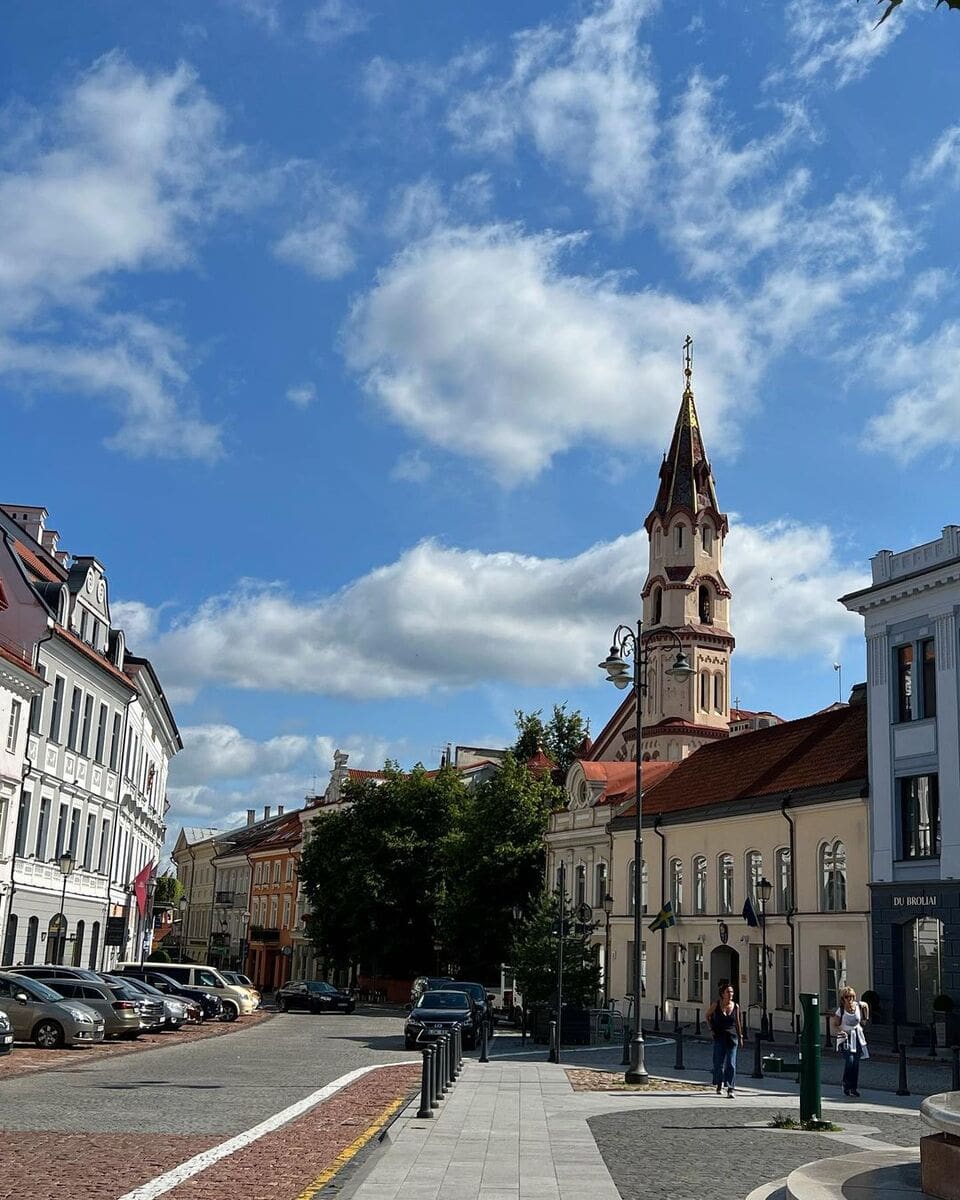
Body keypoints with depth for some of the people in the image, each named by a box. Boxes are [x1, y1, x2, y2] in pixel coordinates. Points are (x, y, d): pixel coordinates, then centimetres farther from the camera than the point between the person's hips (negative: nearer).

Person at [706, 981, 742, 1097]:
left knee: (731, 1064, -7)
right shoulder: (716, 1005, -5)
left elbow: (737, 1022, 12)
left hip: (732, 1037, 0)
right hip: (719, 1037, 0)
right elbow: (707, 1015, 11)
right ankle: (719, 1084, 30)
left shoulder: (735, 1006, 0)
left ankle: (730, 1089, -6)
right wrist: (711, 1029, 4)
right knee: (719, 1062, 7)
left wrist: (740, 1036, 13)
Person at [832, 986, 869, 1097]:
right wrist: (839, 1032, -30)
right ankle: (846, 1085, -2)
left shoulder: (859, 1005, -8)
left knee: (856, 1063, 3)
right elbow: (835, 1025, -11)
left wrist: (865, 1019, 21)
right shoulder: (841, 1010, -15)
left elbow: (866, 1005, 16)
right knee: (849, 1061, -19)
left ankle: (853, 1088, 15)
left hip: (857, 1037, 4)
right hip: (845, 1037, -3)